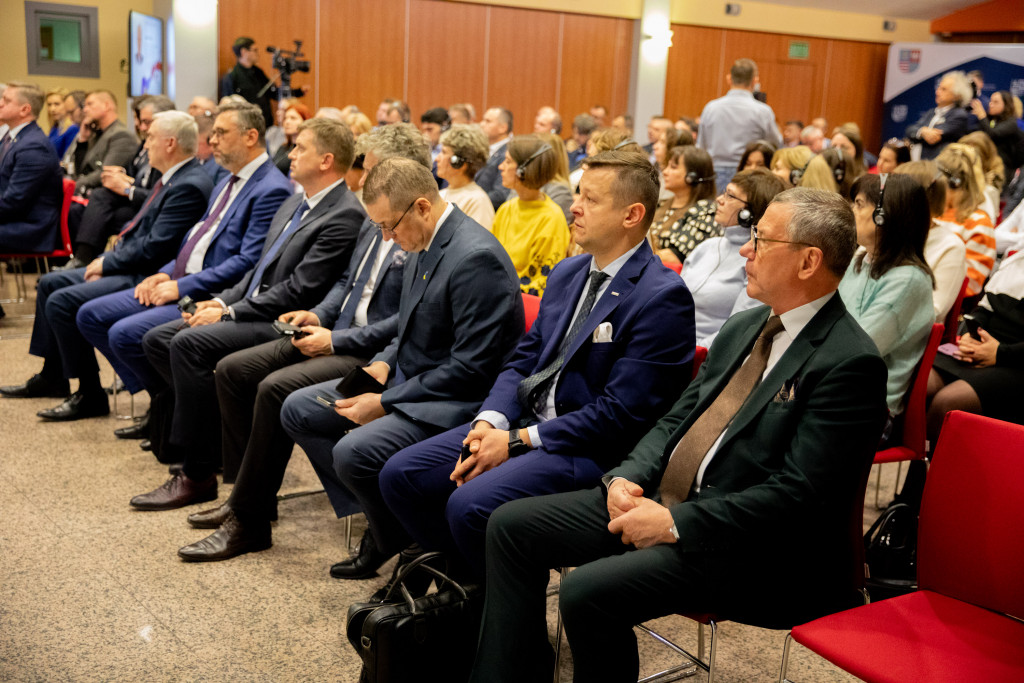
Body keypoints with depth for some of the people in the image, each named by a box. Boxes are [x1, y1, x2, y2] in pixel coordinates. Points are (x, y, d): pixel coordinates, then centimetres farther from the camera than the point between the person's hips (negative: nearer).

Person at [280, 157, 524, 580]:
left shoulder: (476, 258, -23)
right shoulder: (424, 244, 6)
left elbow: (470, 369, -24)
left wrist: (385, 403, -20)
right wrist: (383, 365, 1)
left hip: (457, 401, -10)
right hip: (409, 377, 10)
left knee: (355, 451, -30)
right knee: (297, 410, 7)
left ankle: (401, 540, 1)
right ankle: (379, 518, 9)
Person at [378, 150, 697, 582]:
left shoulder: (662, 297, -14)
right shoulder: (567, 274, 14)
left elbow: (620, 413, -18)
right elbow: (523, 360, 15)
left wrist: (516, 441, -17)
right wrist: (489, 421, -6)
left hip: (588, 447, -8)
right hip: (522, 423, 8)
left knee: (469, 504, -28)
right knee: (399, 475, -2)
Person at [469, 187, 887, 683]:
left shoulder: (850, 362, -15)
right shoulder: (742, 328, 13)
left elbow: (798, 494, -20)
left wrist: (675, 522, -20)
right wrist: (627, 477, -3)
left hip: (739, 541, -8)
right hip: (658, 497, 9)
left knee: (588, 591, -28)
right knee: (511, 525, 0)